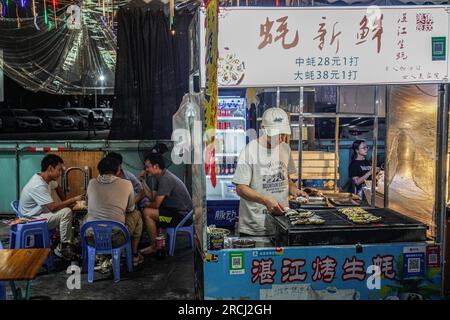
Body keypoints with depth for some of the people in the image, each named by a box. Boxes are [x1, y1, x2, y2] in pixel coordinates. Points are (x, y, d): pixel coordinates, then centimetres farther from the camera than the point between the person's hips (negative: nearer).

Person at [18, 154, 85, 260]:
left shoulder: (45, 178, 0)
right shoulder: (38, 185, -29)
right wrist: (73, 199, -21)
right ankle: (63, 248, -8)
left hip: (40, 212, 10)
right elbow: (53, 207, -30)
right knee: (66, 212, -22)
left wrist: (65, 202, 9)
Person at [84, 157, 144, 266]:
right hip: (116, 239, -2)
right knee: (136, 214, 24)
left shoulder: (92, 183, 3)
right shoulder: (126, 184, -3)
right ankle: (134, 255, 33)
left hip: (91, 238, 3)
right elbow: (130, 209, 13)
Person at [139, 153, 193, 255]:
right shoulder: (164, 176, 12)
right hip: (179, 210, 11)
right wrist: (143, 181, 9)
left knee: (147, 212, -16)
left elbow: (156, 204, -19)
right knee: (149, 209, 19)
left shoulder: (165, 179, -21)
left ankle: (154, 247, -3)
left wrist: (147, 204, 3)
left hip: (182, 215, -11)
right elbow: (152, 196, 16)